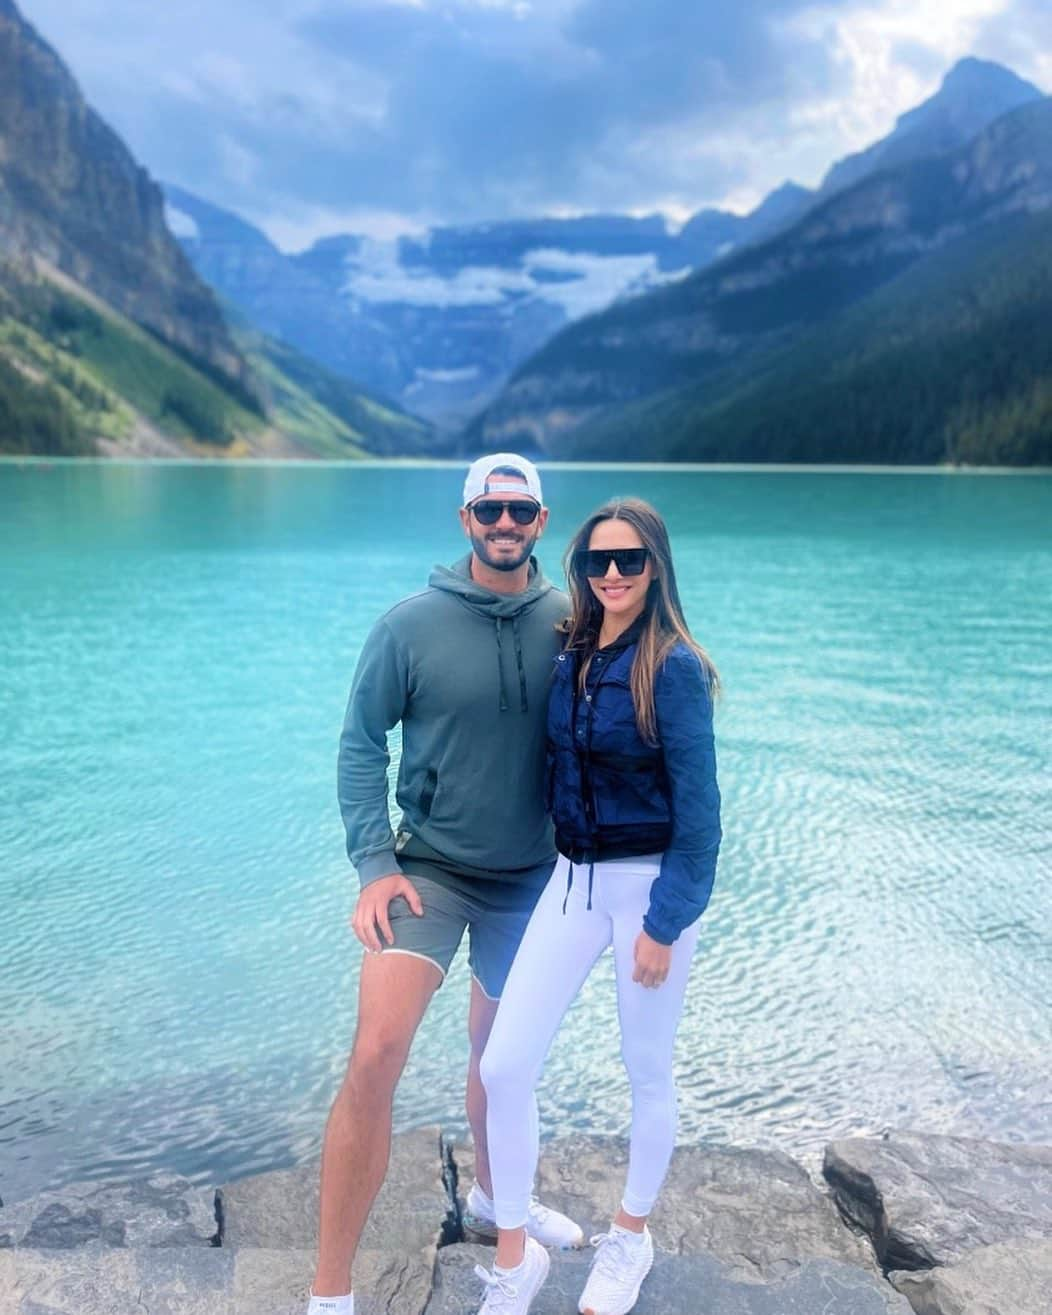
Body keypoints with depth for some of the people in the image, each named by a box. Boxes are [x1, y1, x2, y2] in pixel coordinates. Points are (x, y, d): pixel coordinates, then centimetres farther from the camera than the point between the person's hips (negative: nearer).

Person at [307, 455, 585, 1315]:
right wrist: (374, 865, -12)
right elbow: (361, 744, -5)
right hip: (430, 866, -3)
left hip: (532, 874, 3)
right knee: (376, 1053, -18)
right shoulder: (412, 624, -11)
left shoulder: (569, 623, -5)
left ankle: (493, 1195, 49)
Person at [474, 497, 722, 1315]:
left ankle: (631, 1238, 38)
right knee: (504, 1066, 0)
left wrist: (665, 923, -15)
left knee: (648, 1073, 13)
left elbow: (698, 809, -15)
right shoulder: (572, 655, 4)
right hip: (572, 879, 6)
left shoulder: (673, 668, -15)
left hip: (651, 884, -5)